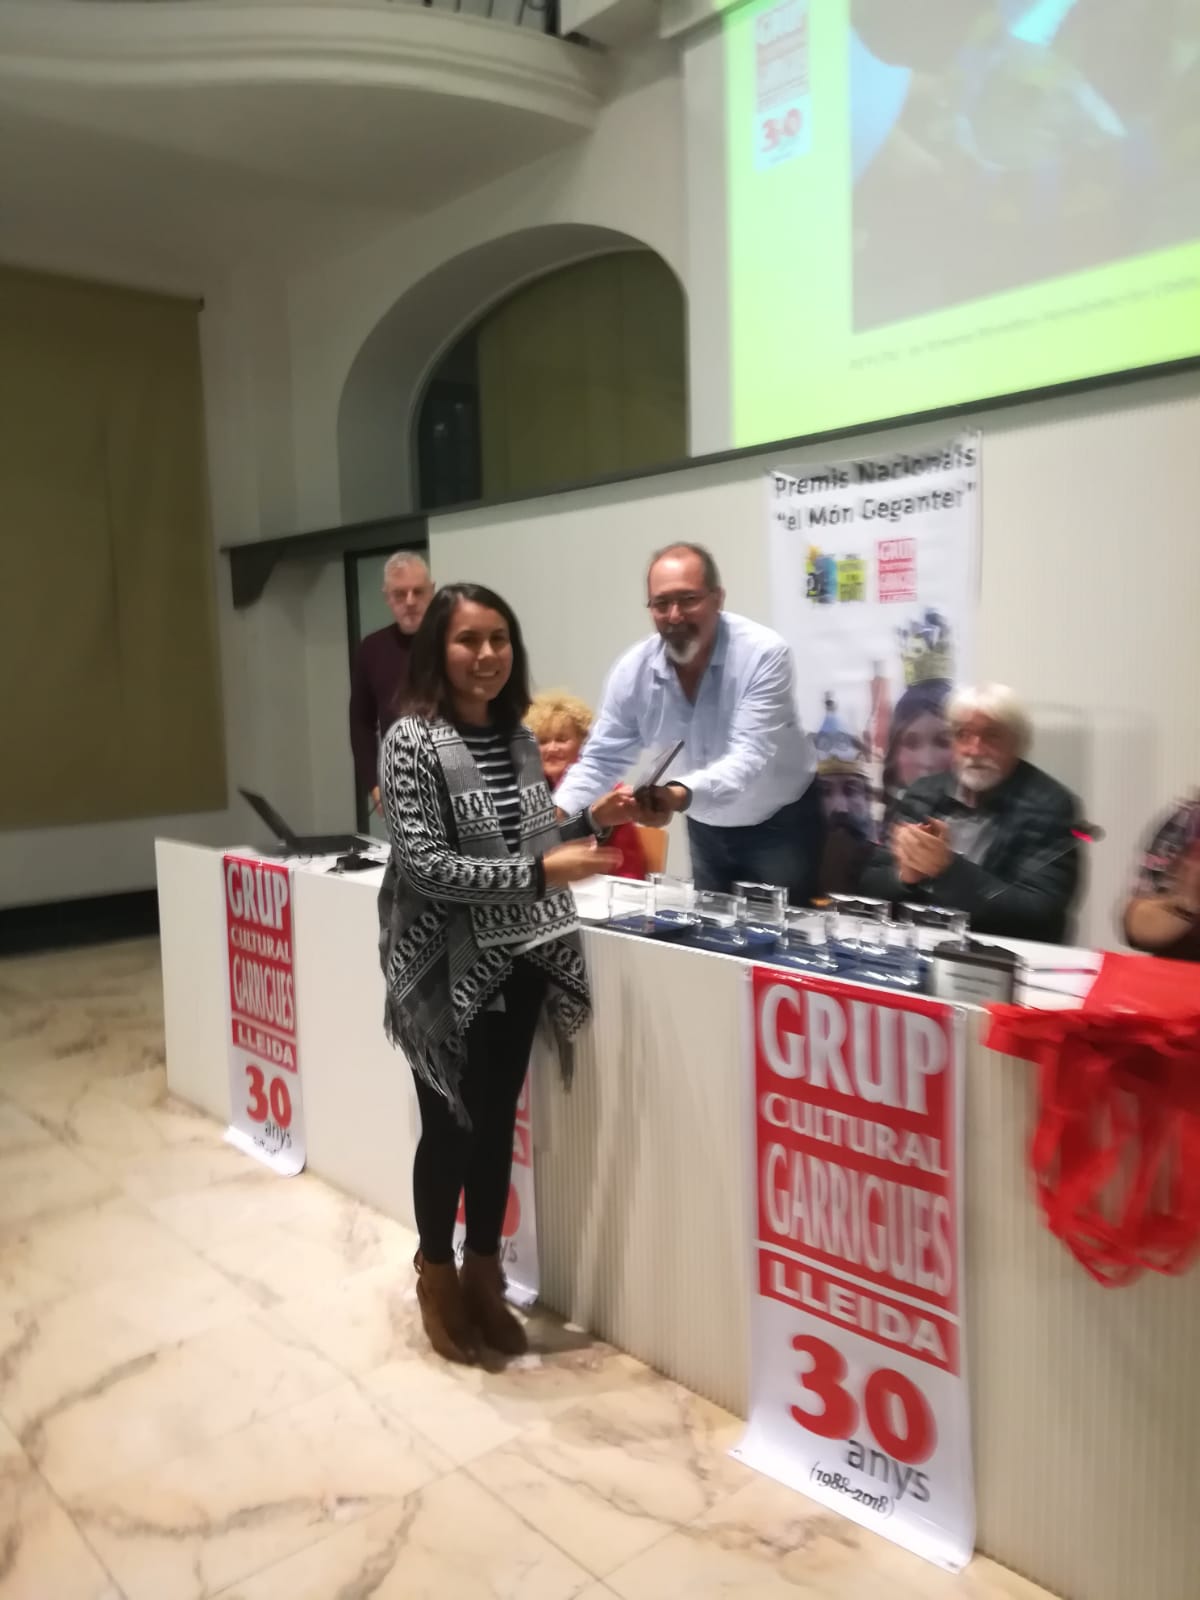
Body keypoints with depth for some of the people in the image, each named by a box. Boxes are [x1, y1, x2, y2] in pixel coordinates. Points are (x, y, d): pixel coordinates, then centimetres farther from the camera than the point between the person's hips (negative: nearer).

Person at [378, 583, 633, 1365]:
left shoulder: (519, 736, 6)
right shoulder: (412, 741, -13)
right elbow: (426, 865, -20)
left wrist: (590, 823, -3)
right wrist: (539, 873, -25)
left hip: (519, 964, 6)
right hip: (448, 970, -5)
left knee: (497, 1123, 15)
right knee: (448, 1128, 9)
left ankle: (484, 1275, 34)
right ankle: (438, 1277, 32)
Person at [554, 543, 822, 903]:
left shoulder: (764, 654, -26)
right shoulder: (633, 669, -14)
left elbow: (748, 757, -34)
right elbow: (602, 759, -7)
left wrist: (681, 795, -53)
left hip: (780, 824, -4)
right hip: (707, 829, 4)